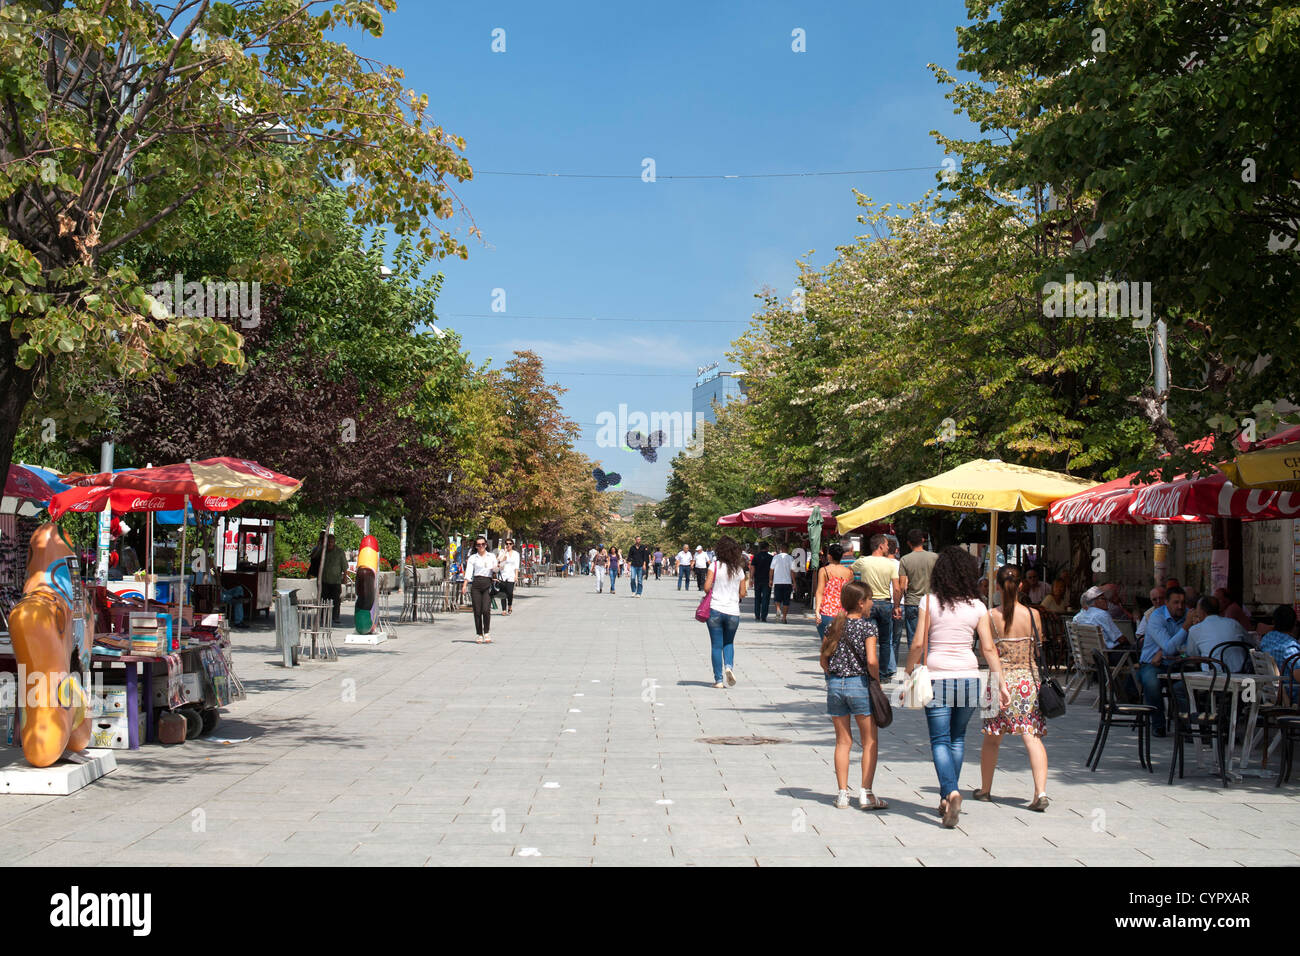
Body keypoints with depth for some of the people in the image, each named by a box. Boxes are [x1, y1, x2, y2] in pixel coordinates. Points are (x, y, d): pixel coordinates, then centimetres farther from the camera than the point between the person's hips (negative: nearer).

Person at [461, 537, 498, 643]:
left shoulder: (492, 556, 13)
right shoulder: (472, 558, 10)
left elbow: (496, 570, 11)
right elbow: (468, 572, 2)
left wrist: (496, 568, -13)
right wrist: (464, 585, -12)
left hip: (488, 584, 0)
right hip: (476, 584, 0)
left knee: (486, 610, -13)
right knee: (477, 611, -2)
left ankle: (487, 633, 0)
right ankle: (480, 635, 6)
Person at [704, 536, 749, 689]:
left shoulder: (715, 566, -6)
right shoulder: (739, 570, 2)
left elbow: (706, 587, -12)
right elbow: (742, 593, 6)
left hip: (715, 610, -2)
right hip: (733, 611, 2)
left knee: (717, 645, 5)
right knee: (729, 643, 20)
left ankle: (718, 679, 3)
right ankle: (729, 666, -6)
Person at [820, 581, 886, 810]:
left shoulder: (834, 626, 6)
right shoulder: (867, 627, -9)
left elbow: (824, 659, 7)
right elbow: (871, 661, -18)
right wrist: (877, 682, -4)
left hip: (835, 685, 5)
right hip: (860, 684, -5)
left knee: (843, 742, 12)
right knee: (870, 742, 8)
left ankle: (842, 794, 12)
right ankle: (866, 793, 5)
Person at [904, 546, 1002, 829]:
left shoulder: (929, 602, -4)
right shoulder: (977, 607, 1)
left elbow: (918, 644, -7)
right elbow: (989, 649, 1)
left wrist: (909, 674, 3)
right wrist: (1001, 684, 7)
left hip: (937, 678, -2)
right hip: (968, 678, 2)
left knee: (940, 740, 2)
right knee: (957, 738, 17)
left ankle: (951, 792, -20)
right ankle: (947, 798, 22)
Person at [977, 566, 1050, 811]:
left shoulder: (989, 616, -5)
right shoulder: (1033, 615, -2)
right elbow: (1038, 649, 10)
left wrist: (1000, 683, -4)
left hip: (1001, 680, 0)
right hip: (1029, 680, 0)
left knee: (992, 738, 14)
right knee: (1032, 737, -2)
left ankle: (985, 789, 27)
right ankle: (1040, 792, -15)